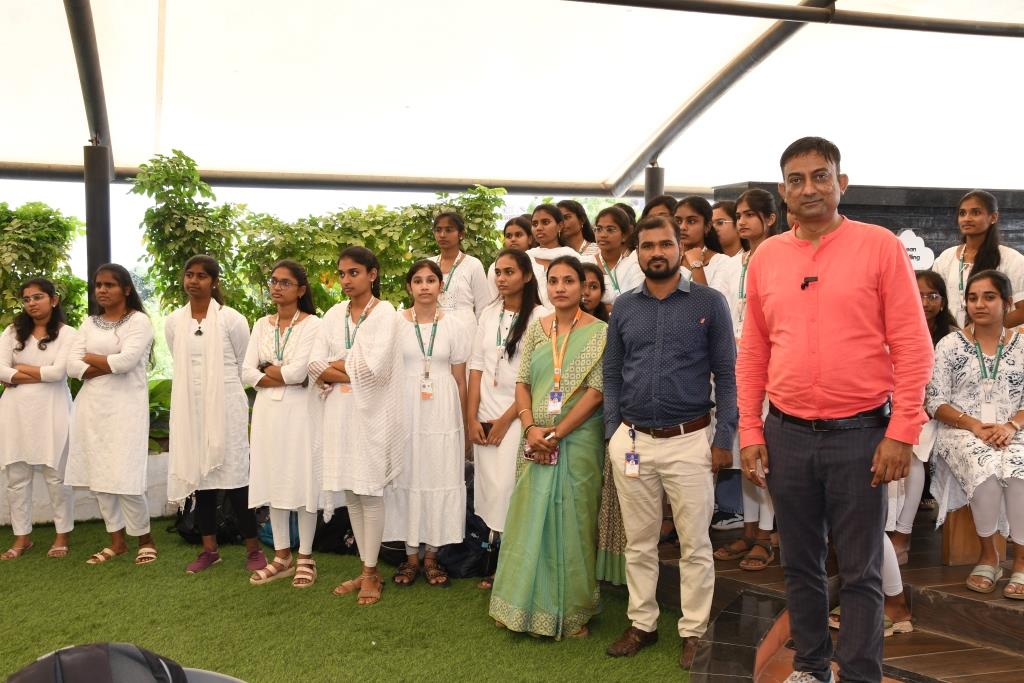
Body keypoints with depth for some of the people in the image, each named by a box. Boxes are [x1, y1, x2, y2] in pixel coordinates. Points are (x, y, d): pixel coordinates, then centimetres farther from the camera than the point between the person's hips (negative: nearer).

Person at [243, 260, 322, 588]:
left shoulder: (312, 324, -5)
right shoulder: (261, 325, 11)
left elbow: (299, 370, -16)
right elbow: (247, 373, 3)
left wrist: (267, 370, -1)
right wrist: (285, 378, -9)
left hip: (299, 411, -5)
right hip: (267, 411, 5)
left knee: (302, 481, -1)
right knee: (273, 481, 8)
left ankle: (305, 558, 10)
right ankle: (282, 556, 18)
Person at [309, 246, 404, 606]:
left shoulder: (385, 313, -5)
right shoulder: (334, 314, 10)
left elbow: (374, 367, -17)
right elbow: (316, 365, 1)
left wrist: (337, 365, -3)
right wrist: (352, 372, -12)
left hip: (372, 412, -5)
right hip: (340, 411, 5)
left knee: (369, 490, -2)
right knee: (349, 490, 8)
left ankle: (371, 573, 9)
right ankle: (367, 570, 19)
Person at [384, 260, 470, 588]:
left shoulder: (456, 326, 3)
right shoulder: (394, 323, 1)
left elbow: (460, 379, 6)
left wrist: (463, 423, 6)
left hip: (442, 412, 0)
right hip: (405, 410, 0)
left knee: (440, 476, 3)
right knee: (407, 475, 3)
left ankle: (431, 554, 16)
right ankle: (411, 555, 16)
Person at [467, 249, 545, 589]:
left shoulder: (539, 317, -7)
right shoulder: (489, 314, 10)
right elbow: (476, 367, 9)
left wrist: (505, 420, -9)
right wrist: (472, 418, 1)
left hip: (517, 418, -5)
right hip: (485, 420, 5)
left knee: (509, 490, -7)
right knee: (490, 490, 6)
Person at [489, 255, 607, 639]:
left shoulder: (599, 333, -5)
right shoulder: (536, 330, 8)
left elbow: (596, 392, -11)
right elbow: (522, 383, 6)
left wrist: (557, 434, -15)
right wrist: (531, 428, -10)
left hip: (577, 440, -4)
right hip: (537, 441, 4)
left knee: (571, 523, 4)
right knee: (529, 520, 8)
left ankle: (572, 612, 19)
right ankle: (524, 604, 22)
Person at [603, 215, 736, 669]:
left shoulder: (709, 302, -2)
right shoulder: (623, 307, 7)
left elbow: (727, 374, -2)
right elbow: (611, 374, 11)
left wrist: (723, 438, -7)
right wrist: (613, 432, 3)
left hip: (690, 440, -3)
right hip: (632, 440, 3)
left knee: (695, 545, 6)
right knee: (639, 542, 12)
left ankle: (693, 631, 19)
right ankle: (642, 624, 26)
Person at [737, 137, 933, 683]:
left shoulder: (879, 246, -3)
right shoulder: (765, 257, 6)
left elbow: (913, 347, -6)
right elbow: (752, 353, 9)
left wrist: (902, 432, -11)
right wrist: (750, 432, 4)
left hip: (860, 433, -3)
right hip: (787, 435, 3)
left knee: (859, 570, 6)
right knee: (800, 564, 15)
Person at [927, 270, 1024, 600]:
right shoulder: (950, 344, 5)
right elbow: (936, 402, 0)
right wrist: (974, 425, -14)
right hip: (962, 432, -1)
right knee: (986, 471, -33)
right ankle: (988, 554, -10)